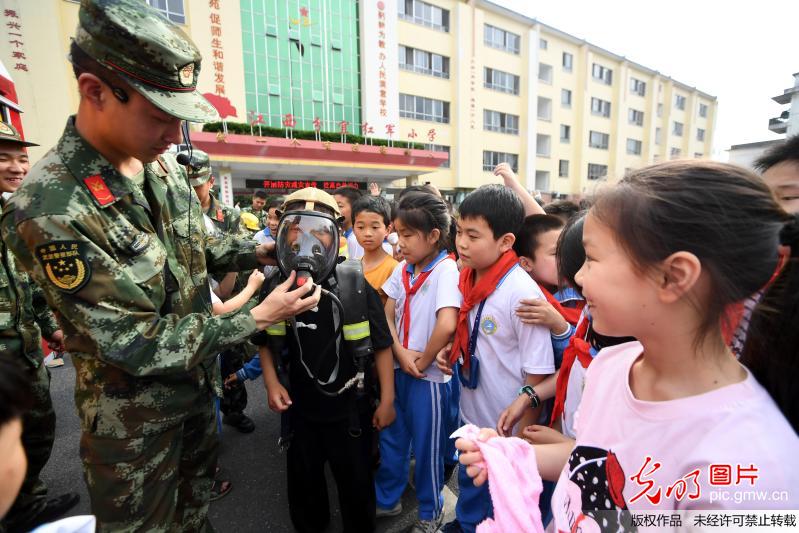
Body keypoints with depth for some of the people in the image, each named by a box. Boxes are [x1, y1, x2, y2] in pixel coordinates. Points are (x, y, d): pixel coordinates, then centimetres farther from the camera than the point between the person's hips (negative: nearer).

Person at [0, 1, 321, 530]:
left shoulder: (162, 162, -6)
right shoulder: (48, 210, -28)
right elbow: (138, 346, -26)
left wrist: (255, 251, -6)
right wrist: (257, 318, -25)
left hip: (200, 377, 6)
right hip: (135, 413, -6)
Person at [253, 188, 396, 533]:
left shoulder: (355, 286, -21)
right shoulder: (274, 288, -11)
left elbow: (381, 345, -11)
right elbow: (264, 341, 8)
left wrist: (387, 399, -7)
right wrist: (271, 381, -5)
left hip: (350, 407, -3)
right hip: (299, 407, 3)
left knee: (356, 482, 20)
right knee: (303, 480, 27)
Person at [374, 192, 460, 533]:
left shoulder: (446, 270, -19)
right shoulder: (403, 269, 2)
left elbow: (447, 325, -29)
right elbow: (387, 316, 5)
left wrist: (422, 362, -16)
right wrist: (401, 353, -9)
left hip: (428, 376, -6)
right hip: (397, 368, 6)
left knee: (426, 446, 13)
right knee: (390, 437, 20)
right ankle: (387, 499, 45)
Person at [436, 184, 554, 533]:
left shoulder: (522, 292, -27)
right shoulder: (468, 278, -6)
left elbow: (538, 374, -20)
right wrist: (451, 352, -7)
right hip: (470, 416, 6)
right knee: (469, 487, 31)